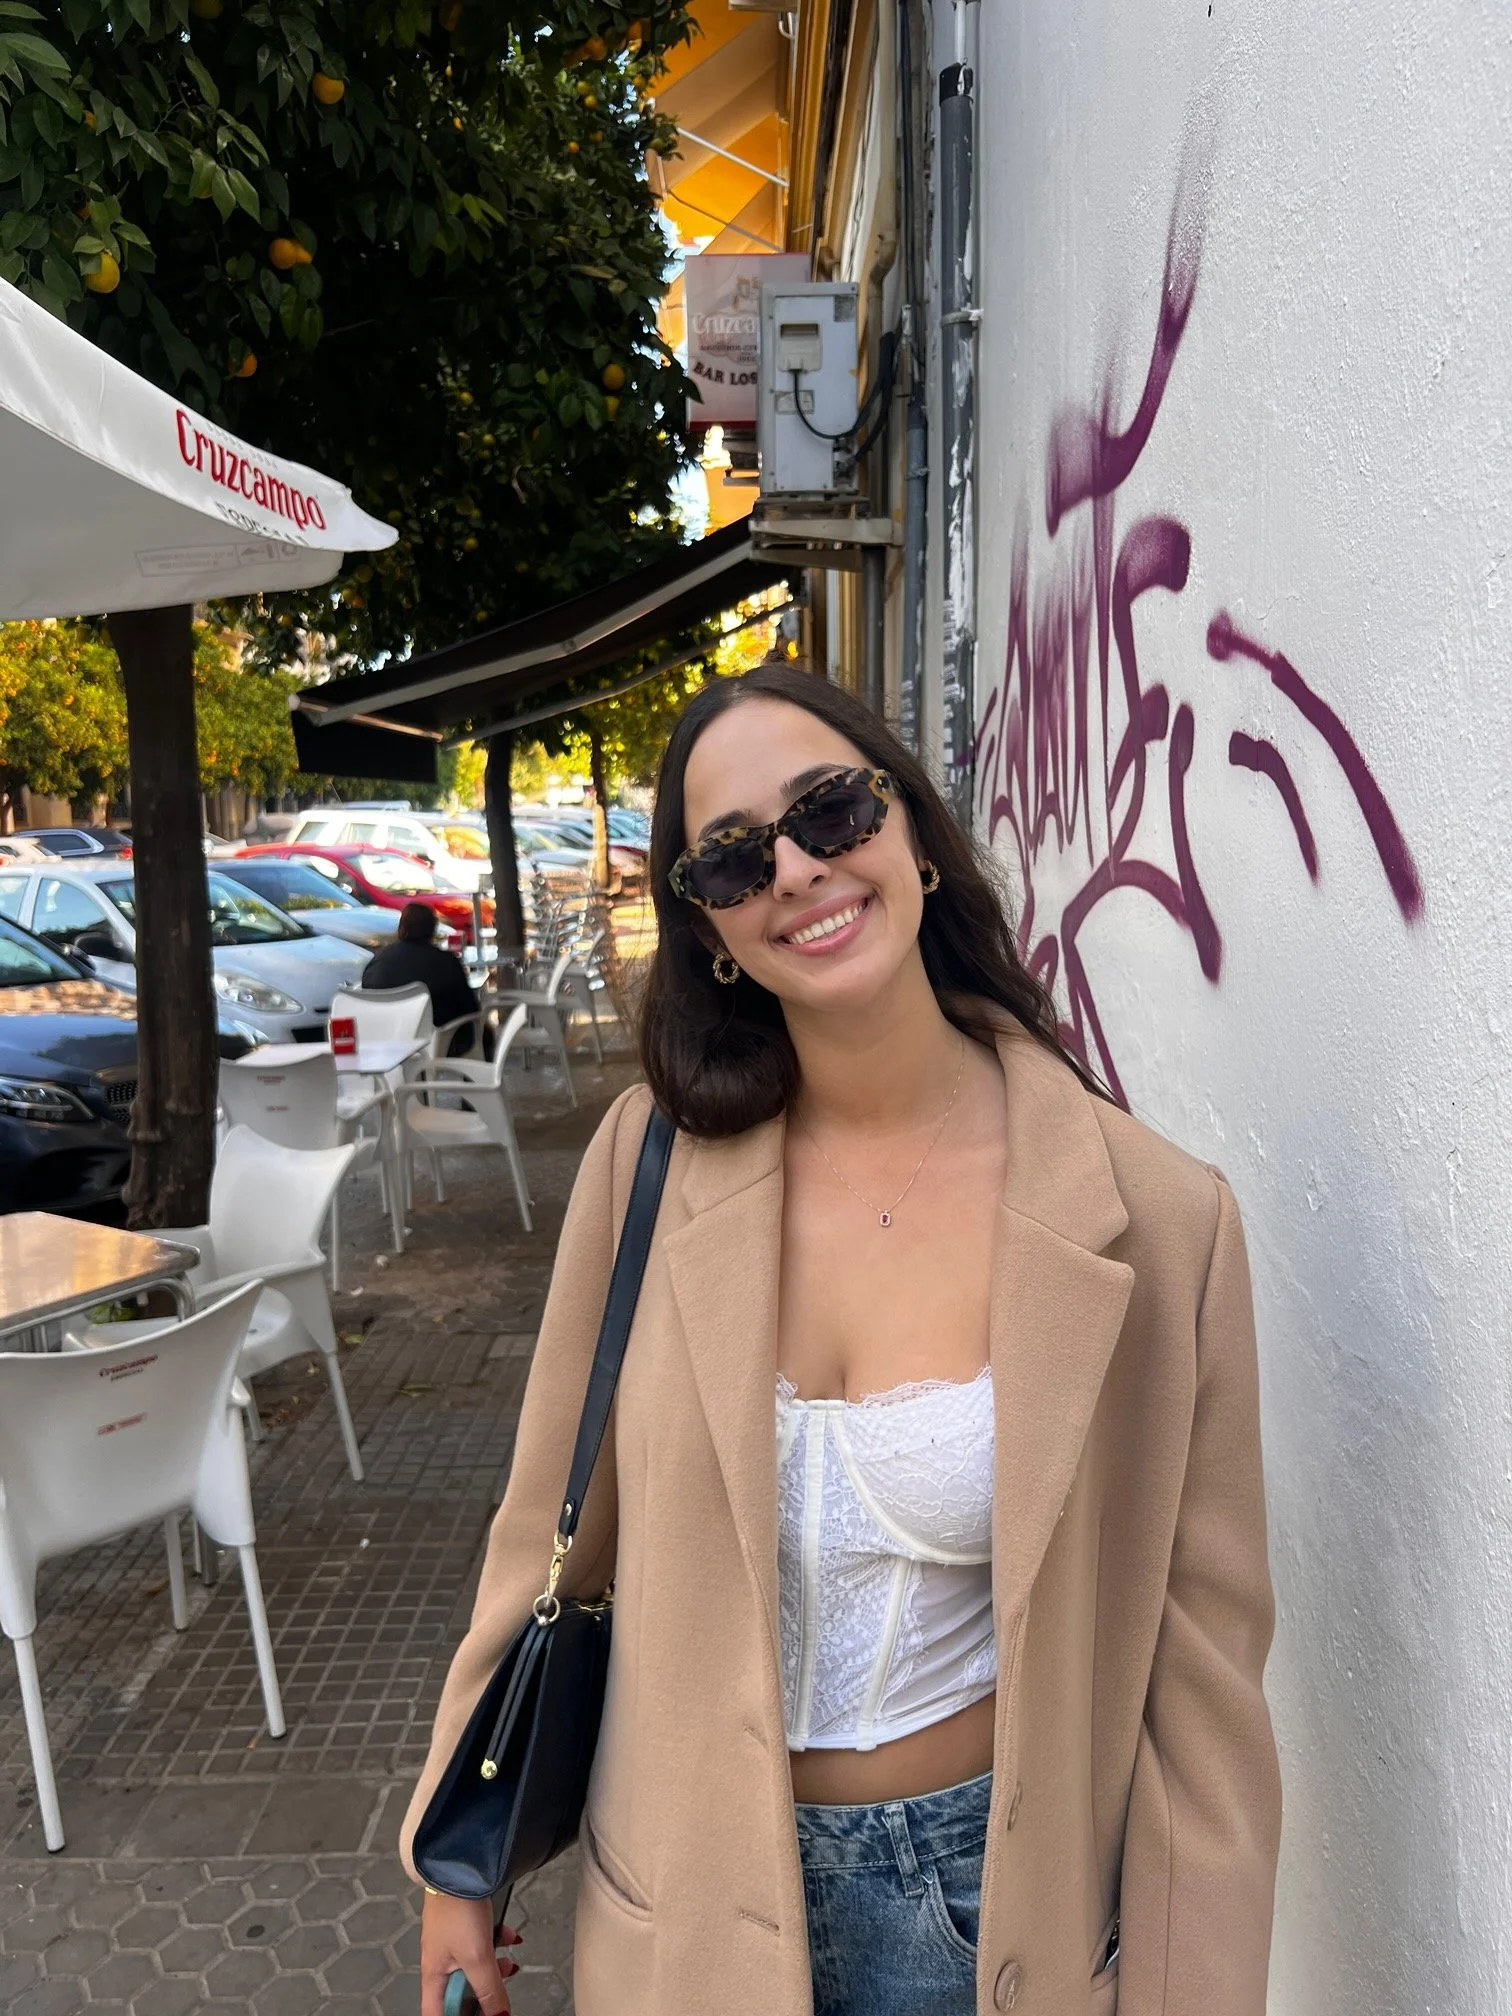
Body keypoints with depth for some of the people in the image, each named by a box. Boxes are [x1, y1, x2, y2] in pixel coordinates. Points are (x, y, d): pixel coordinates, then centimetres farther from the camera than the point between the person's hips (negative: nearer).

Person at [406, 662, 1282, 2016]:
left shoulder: (1154, 1219, -17)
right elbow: (555, 1525, -2)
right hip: (681, 1885, 2)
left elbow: (1197, 1653, -10)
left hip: (977, 1889, -1)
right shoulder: (654, 1157, -12)